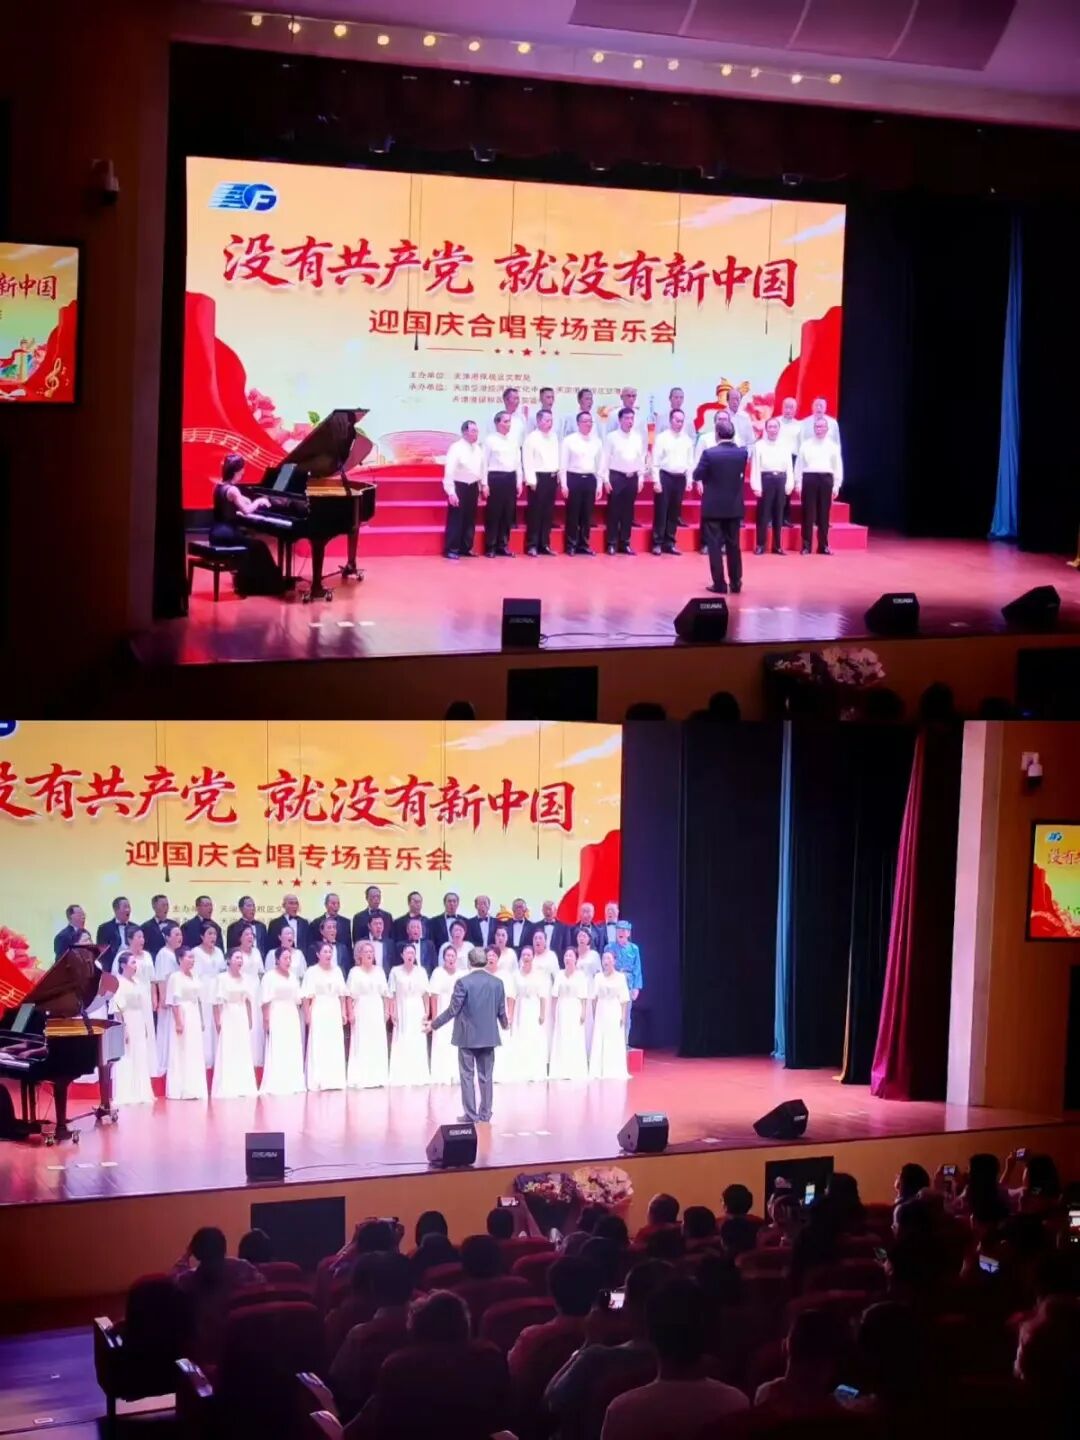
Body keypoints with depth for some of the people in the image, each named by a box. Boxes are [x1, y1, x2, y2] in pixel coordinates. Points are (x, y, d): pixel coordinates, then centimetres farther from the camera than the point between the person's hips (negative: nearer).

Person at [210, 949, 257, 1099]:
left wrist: (250, 1019, 11)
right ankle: (226, 1089, -4)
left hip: (242, 1018, 6)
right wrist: (217, 1021, -15)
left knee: (243, 1052, 8)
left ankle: (243, 1087, 14)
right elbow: (217, 1002, -11)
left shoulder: (244, 979, 9)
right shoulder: (222, 978, -8)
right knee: (227, 1052, -6)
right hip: (228, 1017, -6)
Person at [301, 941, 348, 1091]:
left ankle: (335, 1080, 8)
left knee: (336, 1046, 4)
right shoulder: (312, 971, -3)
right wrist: (307, 1015, -12)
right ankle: (319, 1081, -3)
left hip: (334, 1012, 4)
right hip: (319, 1012, -4)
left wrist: (344, 1012, 7)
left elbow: (342, 994, 12)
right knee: (318, 1047, -5)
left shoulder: (337, 970, 10)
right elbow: (307, 996, -7)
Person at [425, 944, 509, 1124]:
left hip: (468, 1036, -4)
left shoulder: (463, 982, -12)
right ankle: (485, 1114, 12)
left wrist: (434, 1024, -1)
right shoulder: (497, 982, 0)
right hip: (488, 1036, 4)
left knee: (467, 1076, 3)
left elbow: (453, 1009, -12)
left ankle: (471, 1115, 3)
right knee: (486, 1076, 10)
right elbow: (501, 1011, 6)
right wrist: (505, 1024, 28)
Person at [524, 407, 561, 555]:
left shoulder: (554, 437, 13)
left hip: (552, 477, 6)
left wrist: (558, 476, 10)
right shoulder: (532, 437, -7)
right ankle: (532, 545, 2)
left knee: (548, 513, 9)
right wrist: (532, 480, -15)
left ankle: (544, 544, 15)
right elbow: (527, 461, -11)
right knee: (535, 512, -2)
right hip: (538, 477, -6)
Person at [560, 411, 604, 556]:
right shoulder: (569, 440, -3)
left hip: (590, 479, 4)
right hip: (573, 478, -4)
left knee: (587, 515, 7)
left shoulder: (597, 441, 8)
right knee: (573, 514, 0)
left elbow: (600, 465, 12)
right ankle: (571, 545, 8)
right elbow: (563, 464, -3)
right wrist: (563, 484, -8)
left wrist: (599, 485, 9)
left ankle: (584, 544, 17)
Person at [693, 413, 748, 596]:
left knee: (715, 545, 1)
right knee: (733, 544, 13)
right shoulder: (742, 453, -4)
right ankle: (735, 583, 16)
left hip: (713, 506, -4)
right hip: (734, 505, 4)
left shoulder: (709, 453, -15)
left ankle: (719, 584, 0)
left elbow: (697, 474, -5)